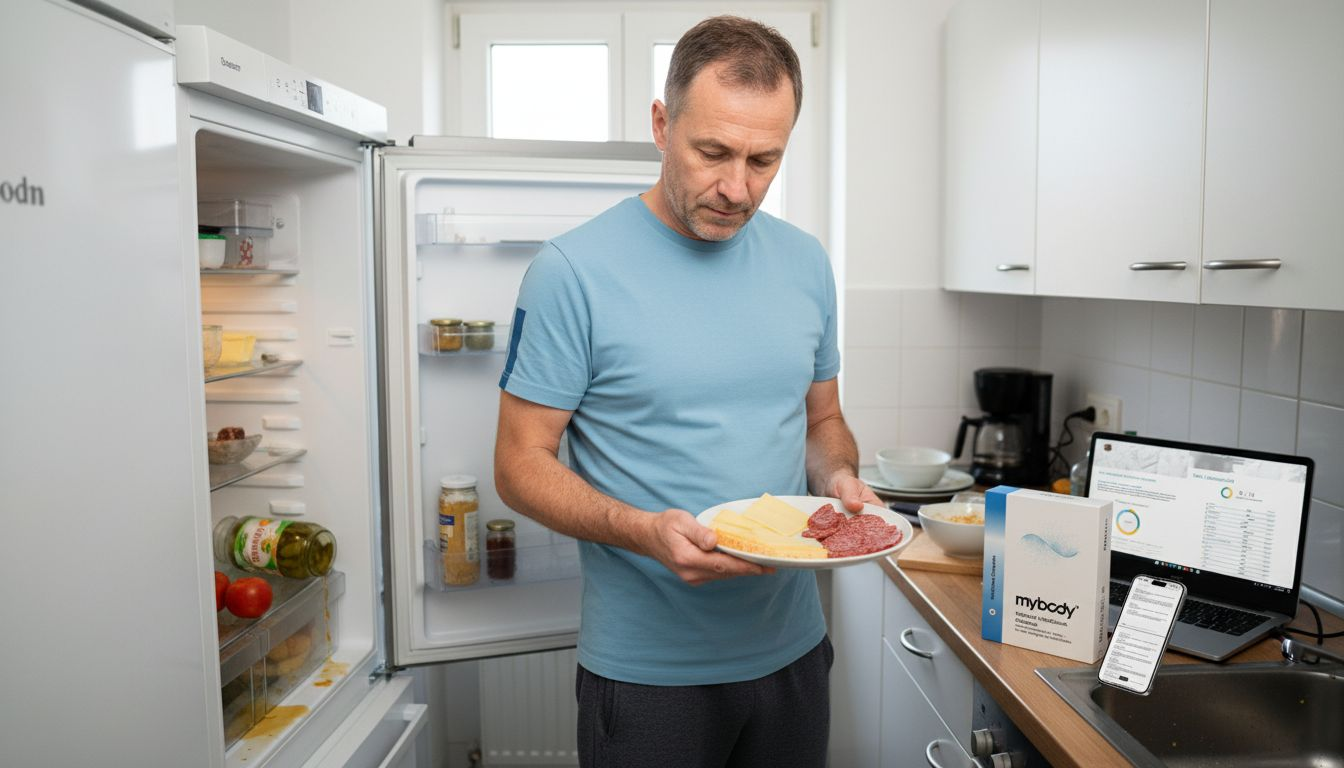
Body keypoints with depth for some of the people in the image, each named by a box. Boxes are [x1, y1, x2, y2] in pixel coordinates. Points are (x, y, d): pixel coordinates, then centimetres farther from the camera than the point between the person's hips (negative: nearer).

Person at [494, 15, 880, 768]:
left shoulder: (806, 263, 1)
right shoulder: (573, 270, -15)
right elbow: (521, 463, -12)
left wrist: (839, 477, -9)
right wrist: (642, 530, -27)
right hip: (646, 667, -4)